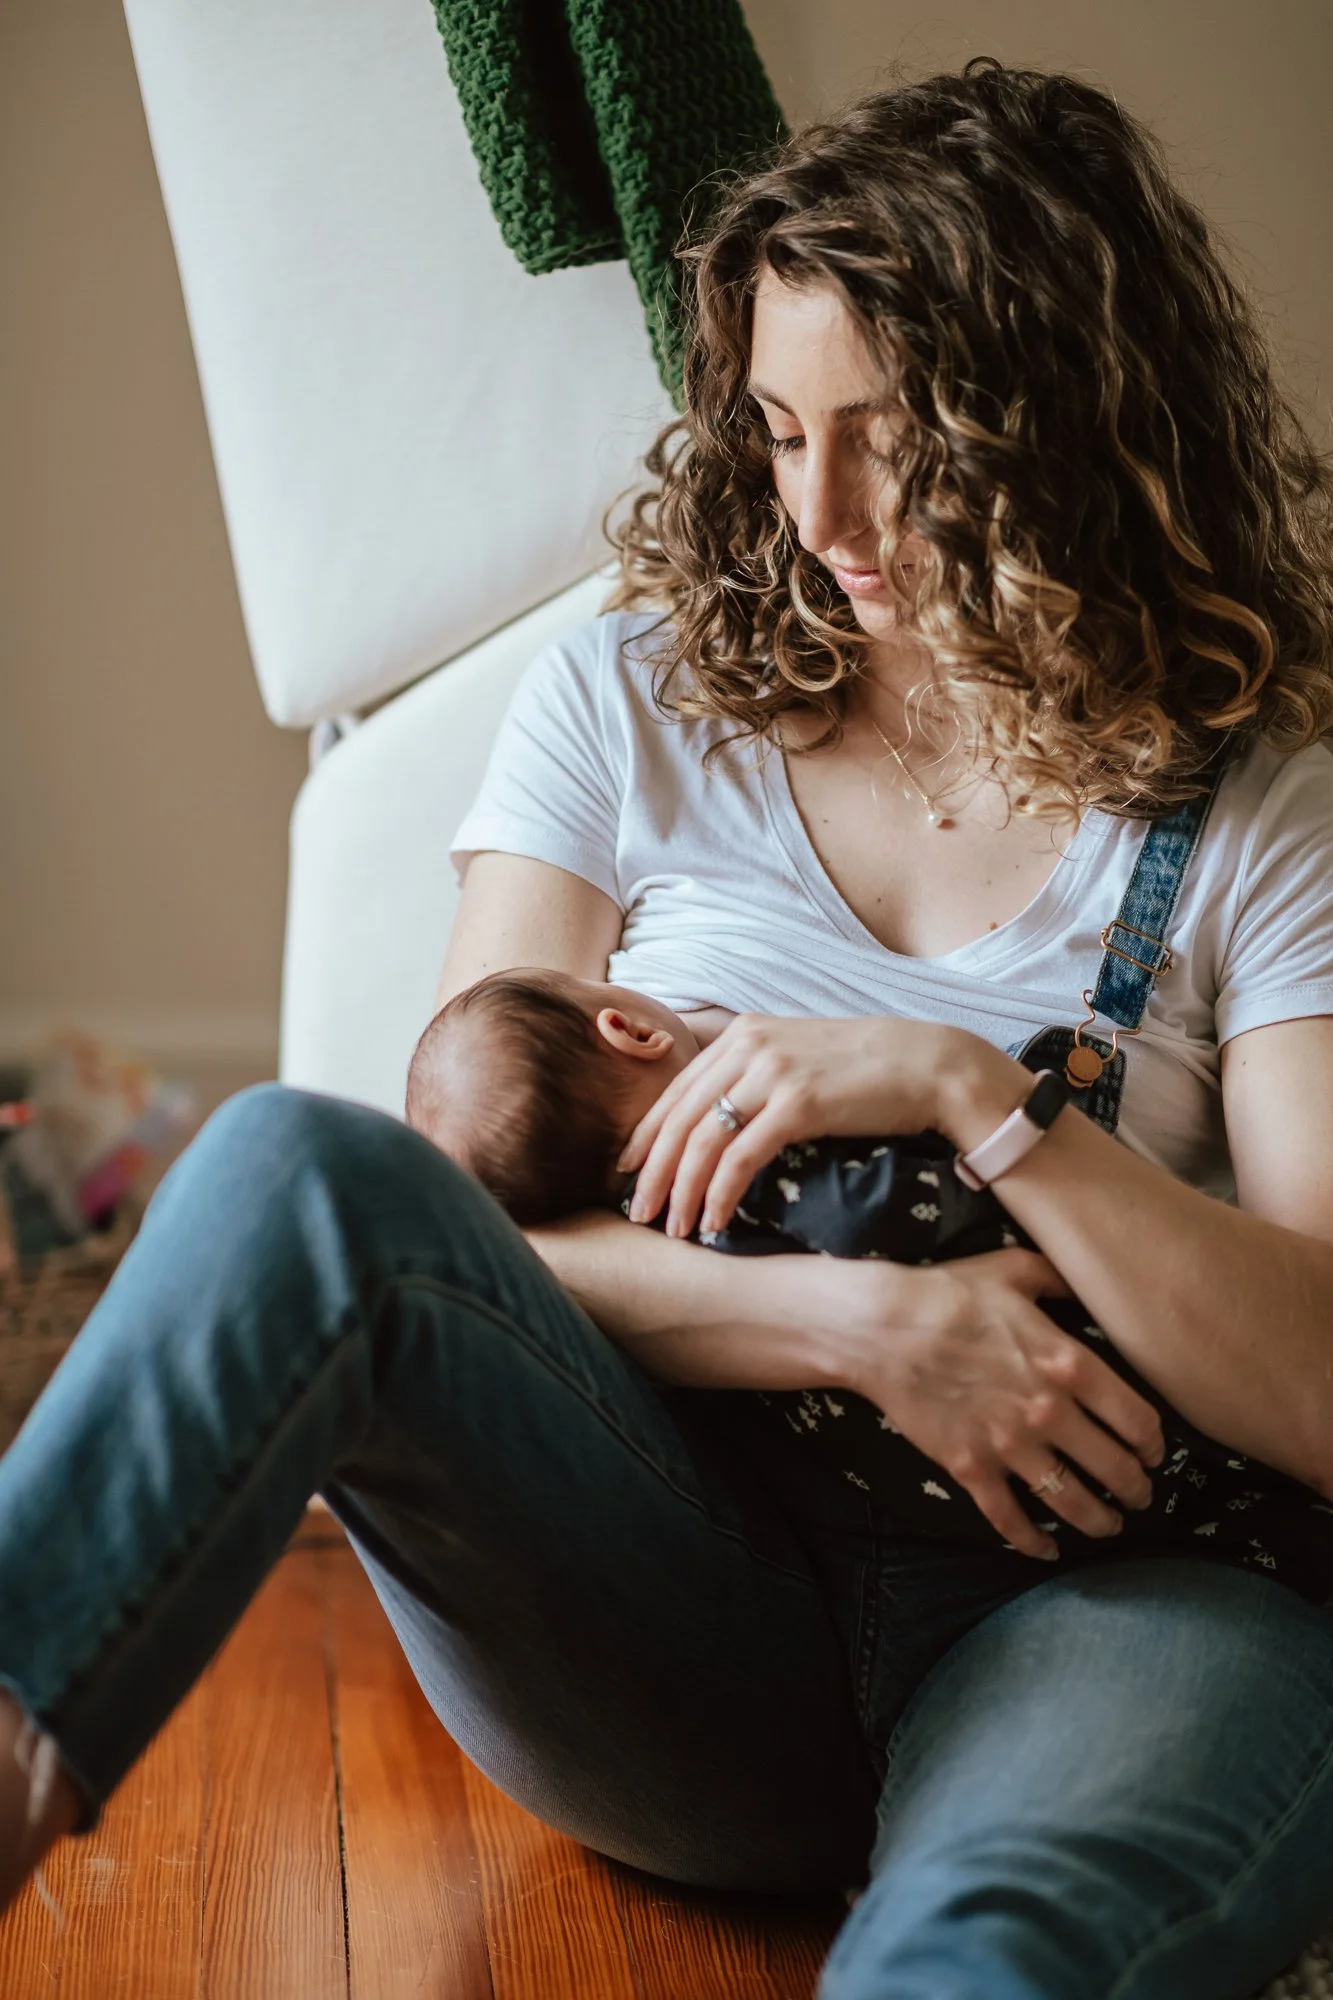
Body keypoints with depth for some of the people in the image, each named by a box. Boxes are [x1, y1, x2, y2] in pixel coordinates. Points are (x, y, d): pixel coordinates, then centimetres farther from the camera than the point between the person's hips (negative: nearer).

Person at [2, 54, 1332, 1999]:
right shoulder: (635, 704, 9)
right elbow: (483, 1215, 1)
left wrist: (971, 1085, -15)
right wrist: (864, 1323, -15)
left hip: (1092, 1600, -1)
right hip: (678, 1603, 2)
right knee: (307, 1163, -29)